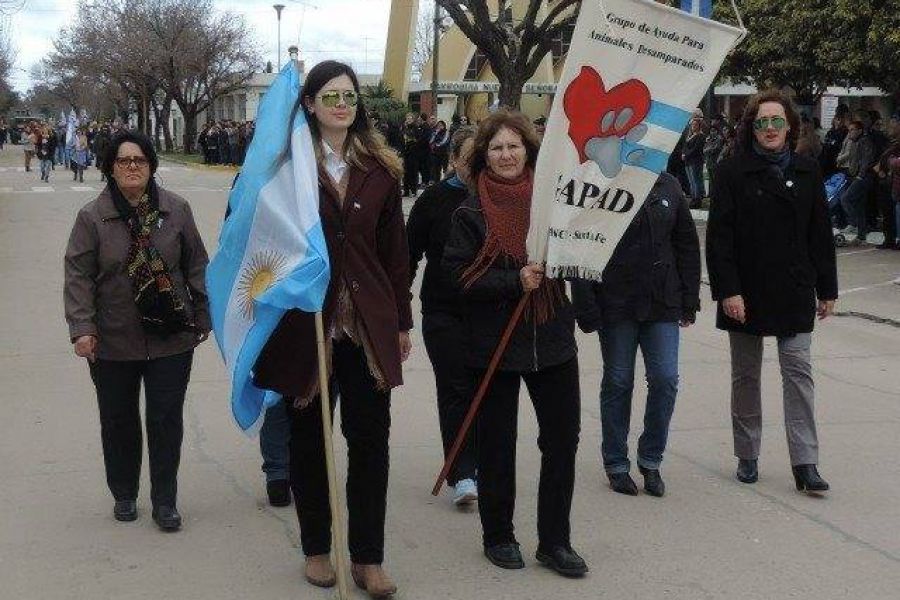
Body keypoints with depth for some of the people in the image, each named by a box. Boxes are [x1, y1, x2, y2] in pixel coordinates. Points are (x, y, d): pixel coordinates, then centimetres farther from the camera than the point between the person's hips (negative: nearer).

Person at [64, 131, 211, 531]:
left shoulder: (176, 209, 1)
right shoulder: (92, 216, -4)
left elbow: (196, 267, 6)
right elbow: (78, 276, -6)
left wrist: (204, 316, 7)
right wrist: (82, 328, -15)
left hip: (172, 337, 0)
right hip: (113, 342, 0)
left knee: (167, 420, 4)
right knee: (118, 421, 12)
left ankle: (165, 501, 16)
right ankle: (124, 495, 30)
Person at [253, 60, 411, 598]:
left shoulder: (380, 168, 6)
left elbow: (395, 249, 9)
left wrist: (403, 320, 9)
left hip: (367, 321, 2)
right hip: (305, 320, -2)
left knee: (371, 436, 2)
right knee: (309, 437, 9)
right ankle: (316, 549, 25)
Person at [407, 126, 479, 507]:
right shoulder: (435, 200, -2)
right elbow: (410, 254, 1)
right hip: (445, 314, -2)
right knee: (456, 390, -3)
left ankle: (480, 465, 26)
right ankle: (462, 475, 0)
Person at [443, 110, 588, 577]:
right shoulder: (471, 213, -4)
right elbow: (459, 275, -10)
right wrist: (515, 281, -21)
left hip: (552, 340, 3)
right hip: (494, 342, -3)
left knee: (563, 438, 5)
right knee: (497, 444, 8)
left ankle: (555, 541, 18)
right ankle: (498, 536, 26)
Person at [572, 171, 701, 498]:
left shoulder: (668, 186, 7)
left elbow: (687, 245, 13)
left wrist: (689, 299, 8)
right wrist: (586, 308, -12)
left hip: (663, 303, 3)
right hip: (616, 306, -3)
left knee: (665, 379, -2)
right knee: (618, 382, 6)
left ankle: (650, 460, 16)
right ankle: (616, 465, 20)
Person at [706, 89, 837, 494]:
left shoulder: (807, 172, 6)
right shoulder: (732, 173, -4)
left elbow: (820, 234, 9)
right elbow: (719, 236, -8)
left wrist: (827, 290, 7)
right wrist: (727, 290, -16)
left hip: (794, 292, 2)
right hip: (746, 293, -2)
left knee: (798, 371, -2)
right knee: (746, 376, 9)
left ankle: (805, 463, -1)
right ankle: (747, 456, 20)